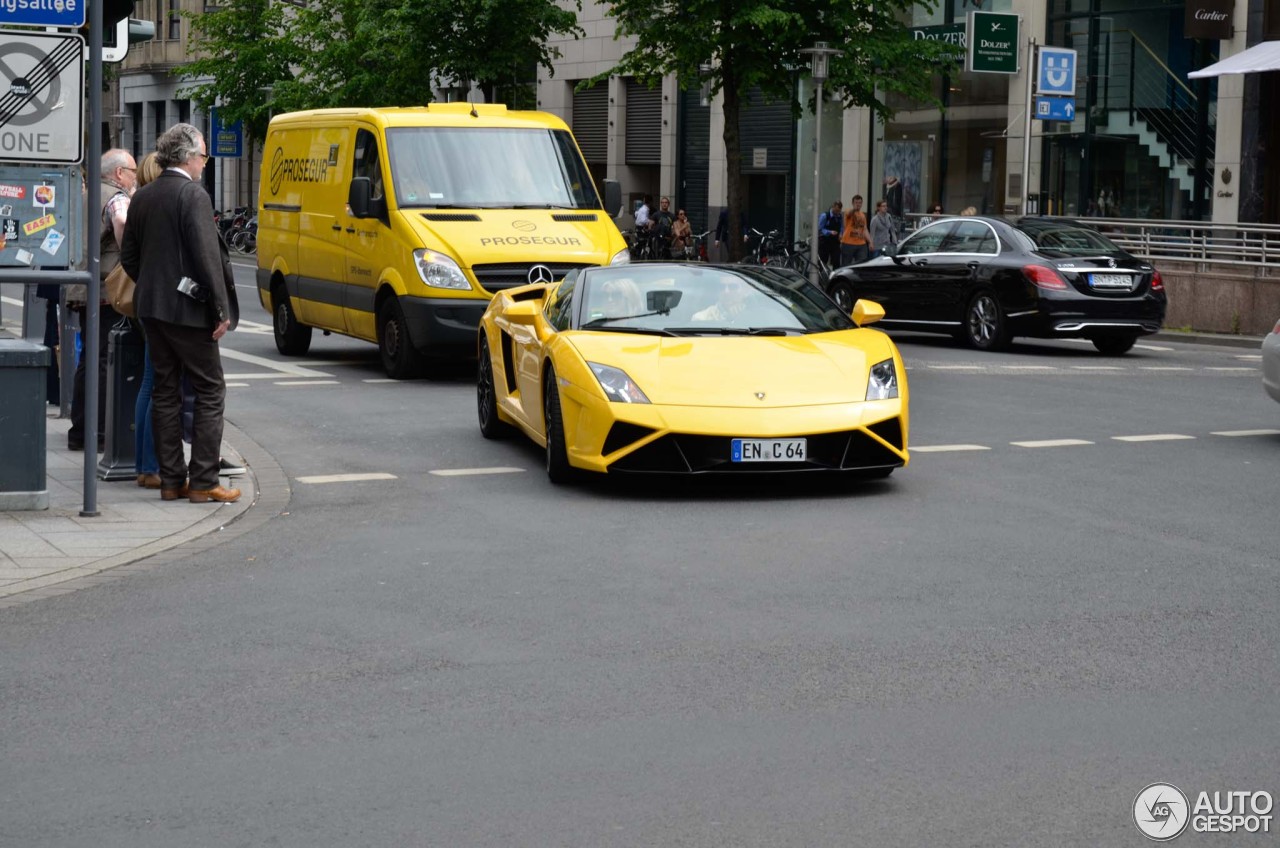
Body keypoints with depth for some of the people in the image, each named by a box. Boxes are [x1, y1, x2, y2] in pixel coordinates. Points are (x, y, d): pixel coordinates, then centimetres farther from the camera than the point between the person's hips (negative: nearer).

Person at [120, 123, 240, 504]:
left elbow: (128, 257, 14)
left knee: (165, 391, 11)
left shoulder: (143, 197, 10)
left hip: (151, 307, 7)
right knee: (210, 391, 0)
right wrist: (222, 310, -15)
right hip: (187, 308, -7)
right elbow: (207, 256, -18)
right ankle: (203, 482, -3)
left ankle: (171, 479, 13)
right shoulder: (193, 195, -13)